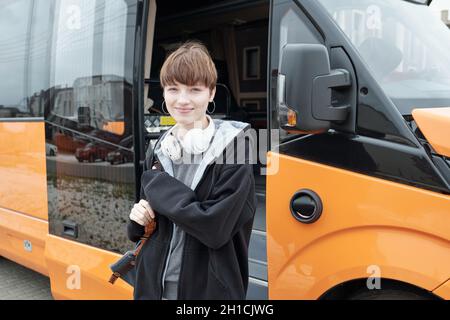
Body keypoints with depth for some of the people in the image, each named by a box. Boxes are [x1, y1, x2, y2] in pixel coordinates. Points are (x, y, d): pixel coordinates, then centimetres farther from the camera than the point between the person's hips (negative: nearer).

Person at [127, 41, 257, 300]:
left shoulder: (233, 145, -14)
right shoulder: (162, 149, 4)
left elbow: (216, 227, -22)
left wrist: (156, 183, -14)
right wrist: (140, 216, -7)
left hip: (209, 288, -5)